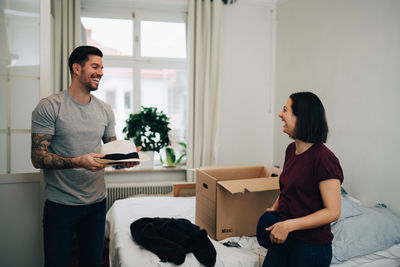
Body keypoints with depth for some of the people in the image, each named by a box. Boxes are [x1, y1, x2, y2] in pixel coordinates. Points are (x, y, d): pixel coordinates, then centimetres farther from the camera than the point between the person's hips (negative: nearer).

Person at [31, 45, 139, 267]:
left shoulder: (105, 110, 6)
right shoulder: (49, 107, -10)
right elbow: (38, 157, -15)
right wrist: (78, 162, -30)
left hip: (97, 201, 5)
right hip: (61, 204, -4)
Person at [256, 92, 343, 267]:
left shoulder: (323, 158, -21)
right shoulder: (291, 149, 4)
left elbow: (332, 212, -21)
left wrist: (289, 225, -24)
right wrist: (274, 210, 1)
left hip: (311, 244, -7)